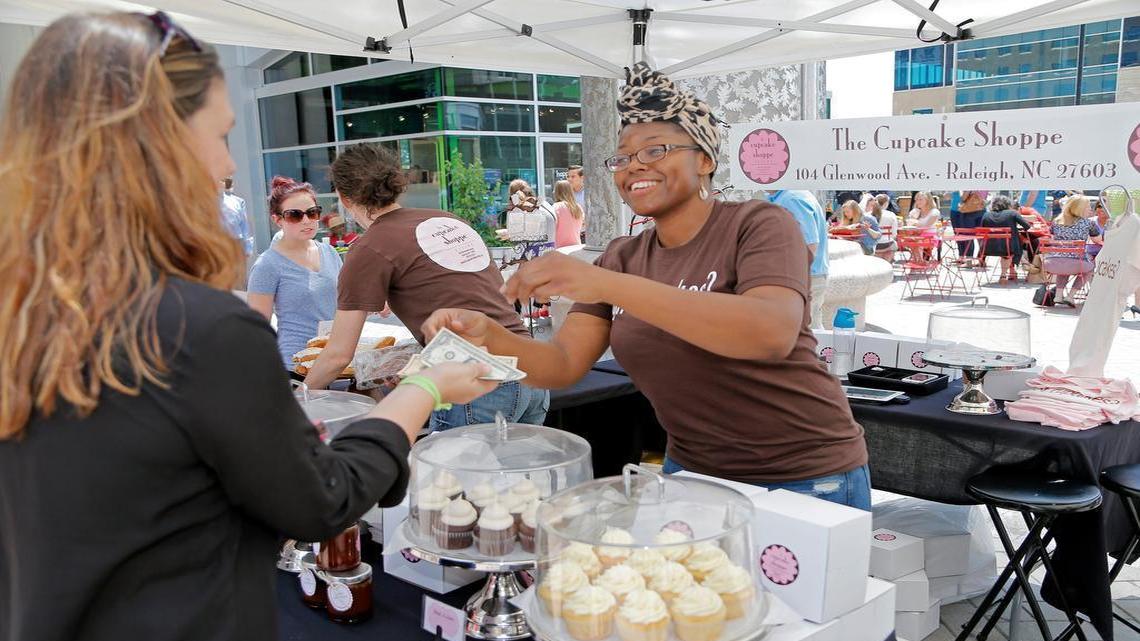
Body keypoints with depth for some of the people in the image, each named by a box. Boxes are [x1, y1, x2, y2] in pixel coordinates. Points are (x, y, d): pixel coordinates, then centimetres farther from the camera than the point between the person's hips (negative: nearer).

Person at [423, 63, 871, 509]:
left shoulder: (758, 225, -14)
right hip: (692, 471, 5)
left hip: (805, 478, -5)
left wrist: (606, 285, -39)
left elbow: (773, 333, -33)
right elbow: (563, 365, -5)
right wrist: (487, 336, -26)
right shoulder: (623, 258, 3)